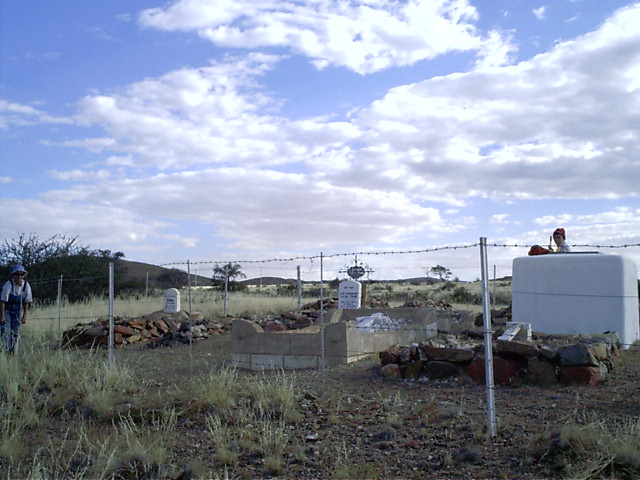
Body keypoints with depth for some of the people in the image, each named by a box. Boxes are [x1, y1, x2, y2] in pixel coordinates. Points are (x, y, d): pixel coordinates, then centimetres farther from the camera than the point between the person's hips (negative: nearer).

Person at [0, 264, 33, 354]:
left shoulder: (26, 286, -11)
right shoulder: (8, 285, -23)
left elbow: (26, 302, -2)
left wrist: (24, 316, -2)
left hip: (17, 311, 4)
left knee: (15, 332, 3)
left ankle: (12, 351, 12)